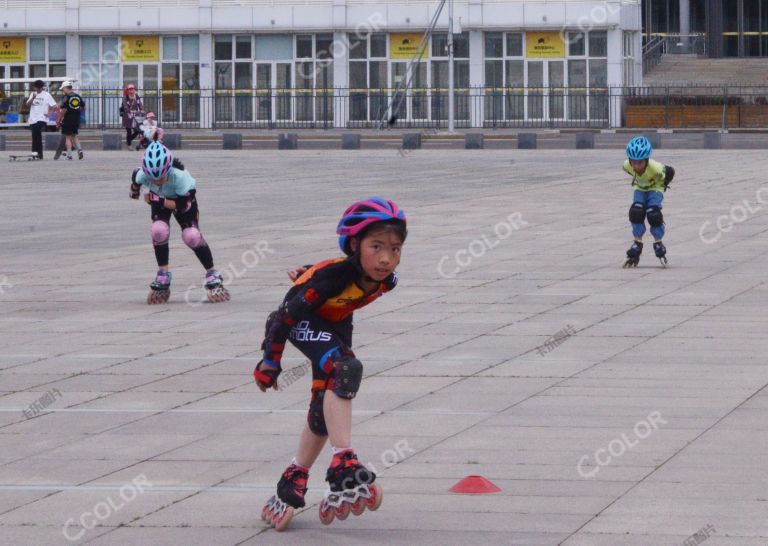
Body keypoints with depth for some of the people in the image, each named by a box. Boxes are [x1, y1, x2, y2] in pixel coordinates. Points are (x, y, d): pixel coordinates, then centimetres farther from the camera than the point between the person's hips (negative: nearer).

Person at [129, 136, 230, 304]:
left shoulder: (180, 176, -43)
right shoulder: (143, 175, -34)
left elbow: (183, 205, -37)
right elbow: (136, 177, -7)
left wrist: (157, 200, -42)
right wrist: (134, 189, 15)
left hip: (183, 198, -2)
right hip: (160, 200, 2)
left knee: (192, 236, -19)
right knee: (159, 231, -24)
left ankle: (212, 275, 0)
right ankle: (163, 275, -5)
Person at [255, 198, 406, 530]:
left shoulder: (385, 280, -18)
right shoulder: (335, 276, -38)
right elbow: (288, 314, -27)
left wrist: (306, 276, 22)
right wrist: (270, 361, -18)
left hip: (336, 324, 7)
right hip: (303, 322, -7)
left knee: (326, 408, 7)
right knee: (345, 371, -32)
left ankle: (292, 486, 24)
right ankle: (344, 469, -38)